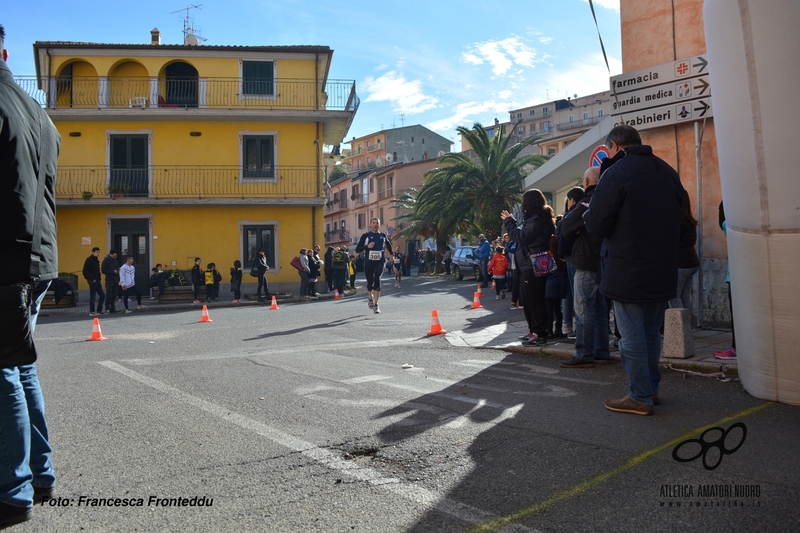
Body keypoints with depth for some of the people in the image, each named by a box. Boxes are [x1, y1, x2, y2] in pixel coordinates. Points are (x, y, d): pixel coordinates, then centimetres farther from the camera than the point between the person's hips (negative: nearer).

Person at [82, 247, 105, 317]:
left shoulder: (96, 260, 15)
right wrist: (92, 279, -17)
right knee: (92, 296, -2)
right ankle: (91, 312, 5)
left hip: (97, 281, 9)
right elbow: (85, 272, -17)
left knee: (102, 295, 8)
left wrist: (99, 279, 12)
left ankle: (99, 310, 16)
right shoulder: (89, 260, -11)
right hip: (92, 281, -9)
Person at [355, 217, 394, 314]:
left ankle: (376, 305, -16)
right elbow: (357, 249, -4)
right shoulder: (366, 236, -1)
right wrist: (367, 246, -19)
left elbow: (388, 244, 29)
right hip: (368, 262, 0)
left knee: (377, 280, -20)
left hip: (379, 262, 0)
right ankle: (371, 297, 45)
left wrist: (391, 254, 21)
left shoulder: (383, 235, 7)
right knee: (370, 283, 10)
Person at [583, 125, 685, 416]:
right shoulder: (668, 172, 8)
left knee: (632, 337, 2)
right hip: (663, 271, 7)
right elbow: (675, 217, 18)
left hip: (628, 274, -7)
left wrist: (588, 213, 5)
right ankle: (651, 389, 28)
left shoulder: (615, 173, -15)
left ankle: (640, 398, 9)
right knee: (651, 333, 18)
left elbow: (596, 225, -16)